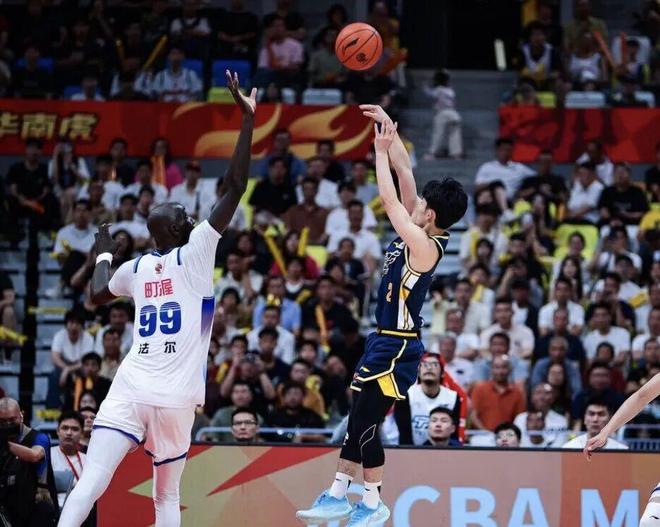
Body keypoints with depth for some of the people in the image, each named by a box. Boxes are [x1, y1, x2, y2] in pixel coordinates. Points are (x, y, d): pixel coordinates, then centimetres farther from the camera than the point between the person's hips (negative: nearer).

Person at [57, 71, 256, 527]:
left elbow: (98, 295, 34)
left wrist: (104, 253, 49)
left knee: (89, 486, -10)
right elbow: (237, 187, -4)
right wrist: (248, 120, -1)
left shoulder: (136, 268, 13)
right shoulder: (194, 254, 1)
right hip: (175, 398, -2)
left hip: (130, 390, 2)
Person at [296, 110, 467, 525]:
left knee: (365, 424, -3)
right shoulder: (421, 235, 4)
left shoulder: (425, 246, -20)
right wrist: (390, 131, 3)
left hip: (396, 347, -10)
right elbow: (405, 172, 7)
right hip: (384, 341, 10)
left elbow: (390, 200, -22)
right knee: (357, 421, 14)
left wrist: (382, 150, -15)